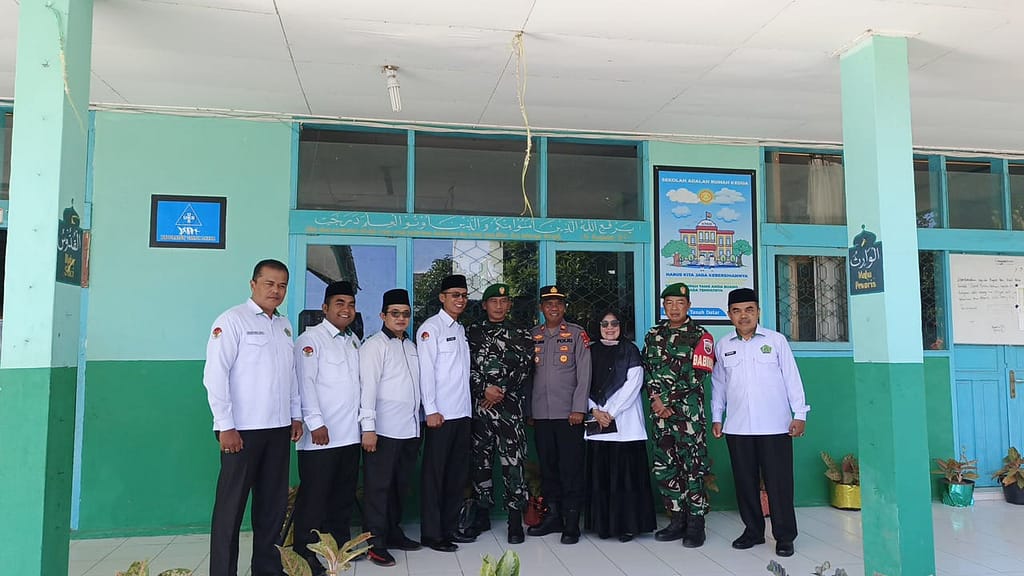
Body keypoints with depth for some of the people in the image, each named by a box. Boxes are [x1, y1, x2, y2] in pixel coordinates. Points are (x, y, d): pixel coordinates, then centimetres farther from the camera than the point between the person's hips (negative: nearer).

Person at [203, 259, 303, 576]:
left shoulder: (284, 325, 13)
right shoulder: (233, 320, -7)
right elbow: (215, 375, -11)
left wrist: (295, 415, 14)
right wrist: (226, 426, -14)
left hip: (278, 428, 6)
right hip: (242, 429, -6)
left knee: (273, 503, 12)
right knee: (231, 505, 3)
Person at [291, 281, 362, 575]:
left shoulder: (353, 340, 15)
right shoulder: (311, 339, -7)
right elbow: (305, 383, -13)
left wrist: (362, 418, 12)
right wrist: (316, 423, -17)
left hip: (350, 434, 7)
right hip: (321, 435, -7)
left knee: (344, 494, 14)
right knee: (314, 495, 1)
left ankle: (340, 543, 26)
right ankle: (304, 552, 11)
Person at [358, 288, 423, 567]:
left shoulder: (410, 346, 15)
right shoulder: (375, 345, -6)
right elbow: (367, 387, -12)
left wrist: (417, 423, 14)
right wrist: (368, 428, -18)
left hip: (409, 430, 7)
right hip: (383, 430, -7)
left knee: (400, 486, 15)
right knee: (378, 487, 1)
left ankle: (393, 532, 28)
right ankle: (375, 543, 9)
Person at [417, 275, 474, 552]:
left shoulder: (461, 330, 15)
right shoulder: (431, 327, -6)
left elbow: (464, 372, 14)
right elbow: (426, 370, -12)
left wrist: (469, 408, 9)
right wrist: (431, 410, -16)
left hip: (462, 413, 7)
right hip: (441, 414, -7)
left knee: (458, 472, 11)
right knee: (435, 473, 0)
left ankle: (450, 527, 22)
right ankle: (431, 533, 9)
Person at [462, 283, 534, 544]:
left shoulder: (521, 335, 8)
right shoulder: (472, 332, 10)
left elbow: (522, 370, 0)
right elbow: (467, 366, 2)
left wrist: (500, 392, -9)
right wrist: (484, 390, -10)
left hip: (509, 407, -2)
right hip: (478, 406, 2)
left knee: (513, 462, -4)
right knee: (480, 461, 9)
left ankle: (515, 520, 3)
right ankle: (482, 515, 21)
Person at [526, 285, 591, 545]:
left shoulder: (577, 334, 2)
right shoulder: (532, 336, 10)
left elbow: (584, 374, -2)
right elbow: (527, 374, 12)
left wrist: (578, 408, -9)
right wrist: (527, 409, 8)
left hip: (568, 413, -3)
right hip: (540, 414, 3)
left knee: (571, 469, -1)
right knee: (547, 467, 10)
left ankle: (571, 522, 7)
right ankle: (553, 516, 22)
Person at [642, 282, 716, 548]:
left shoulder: (700, 336, -1)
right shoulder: (653, 335, 13)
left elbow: (697, 376, -8)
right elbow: (647, 371, 10)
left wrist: (670, 402, -11)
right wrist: (656, 399, -6)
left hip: (689, 412, -4)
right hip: (660, 412, 5)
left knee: (693, 467, -1)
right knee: (663, 468, 8)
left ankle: (696, 523, 10)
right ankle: (677, 519, 20)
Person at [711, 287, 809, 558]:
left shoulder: (776, 340, 2)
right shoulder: (723, 346, 8)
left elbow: (792, 378, 3)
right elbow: (718, 384, 13)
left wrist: (799, 414, 0)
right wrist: (716, 418, 12)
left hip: (775, 425, -2)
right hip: (737, 427, 2)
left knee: (778, 482, 1)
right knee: (745, 482, 9)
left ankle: (784, 536, 13)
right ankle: (753, 531, 23)